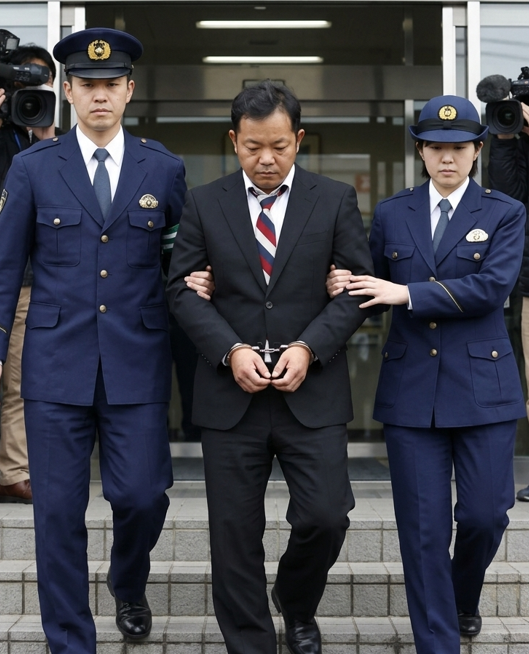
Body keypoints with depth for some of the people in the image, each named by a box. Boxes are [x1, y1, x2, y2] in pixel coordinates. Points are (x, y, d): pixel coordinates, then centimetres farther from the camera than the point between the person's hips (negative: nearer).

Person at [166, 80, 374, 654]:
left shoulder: (336, 201, 4)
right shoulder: (204, 204, 6)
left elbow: (356, 288, 1)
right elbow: (182, 289, 2)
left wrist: (309, 347, -14)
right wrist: (230, 350, -12)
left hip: (312, 391, 0)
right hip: (230, 393, 1)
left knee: (325, 518, -6)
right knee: (235, 534, 4)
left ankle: (296, 605, 26)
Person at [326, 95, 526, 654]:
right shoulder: (391, 214, 9)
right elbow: (374, 292, 10)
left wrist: (408, 293, -18)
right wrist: (344, 288, -13)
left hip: (482, 385, -1)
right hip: (411, 388, 1)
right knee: (423, 525, 1)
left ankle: (464, 599, 35)